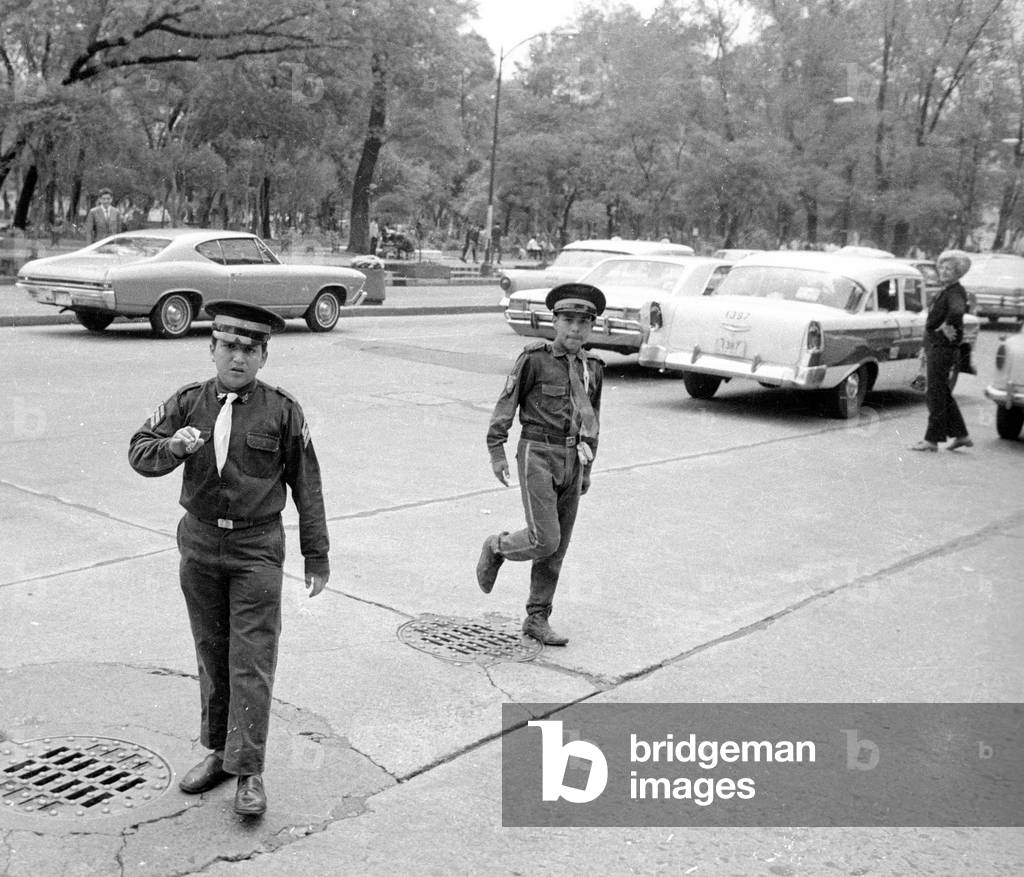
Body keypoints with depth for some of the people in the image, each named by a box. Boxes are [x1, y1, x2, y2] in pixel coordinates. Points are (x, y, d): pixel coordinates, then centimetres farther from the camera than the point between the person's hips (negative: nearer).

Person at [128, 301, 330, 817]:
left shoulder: (281, 411, -6)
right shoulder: (187, 403, 2)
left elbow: (306, 485, -2)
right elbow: (139, 454, -4)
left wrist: (317, 556, -1)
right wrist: (172, 446, -27)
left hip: (256, 547, -3)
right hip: (199, 542, 4)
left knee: (252, 661, -4)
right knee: (210, 655, 14)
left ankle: (249, 773, 2)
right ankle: (217, 752, 28)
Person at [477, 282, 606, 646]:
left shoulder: (591, 367, 7)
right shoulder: (534, 358, -9)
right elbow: (506, 403, -6)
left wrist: (587, 468, 17)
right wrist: (496, 452, -11)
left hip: (571, 462, 6)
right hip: (536, 456, -6)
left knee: (557, 547, 8)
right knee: (544, 541, -15)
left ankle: (537, 619, 18)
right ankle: (497, 548, 15)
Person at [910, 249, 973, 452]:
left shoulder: (956, 292, -15)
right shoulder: (944, 291, 14)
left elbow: (957, 311, -38)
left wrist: (945, 326, -24)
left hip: (943, 349, -10)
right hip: (934, 347, 10)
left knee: (935, 394, -4)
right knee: (942, 394, 15)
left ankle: (932, 440, 3)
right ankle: (961, 435, 21)